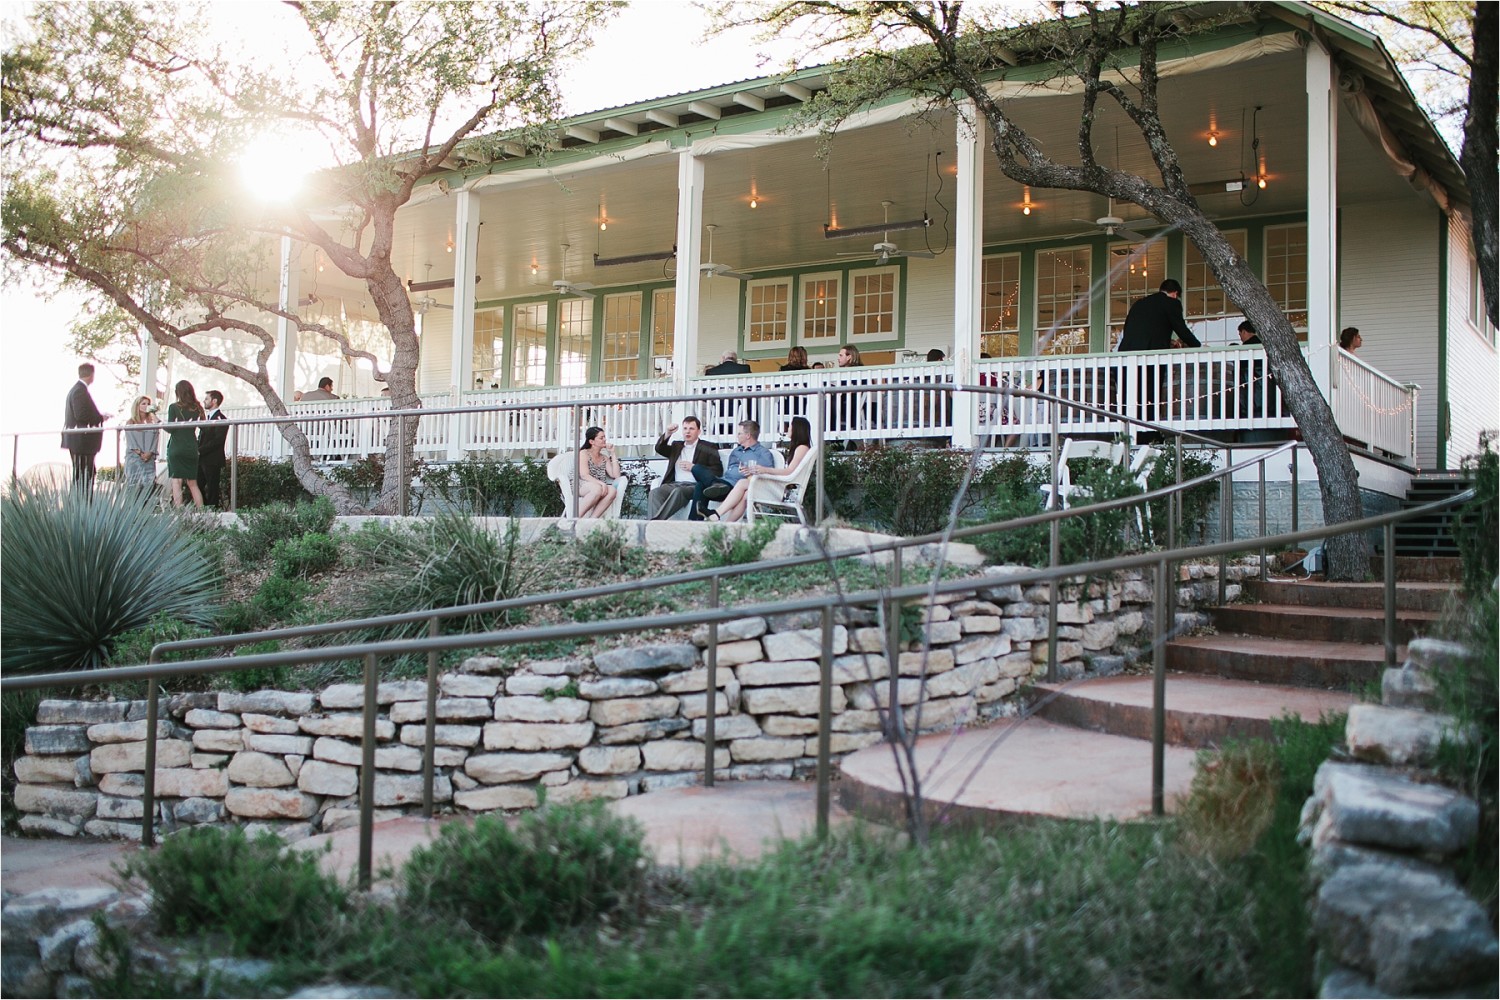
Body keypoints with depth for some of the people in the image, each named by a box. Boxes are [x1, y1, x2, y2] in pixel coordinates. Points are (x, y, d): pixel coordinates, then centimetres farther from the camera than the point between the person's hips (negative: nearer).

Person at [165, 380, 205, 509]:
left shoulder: (174, 407, -6)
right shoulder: (197, 408, 6)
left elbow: (169, 428, -9)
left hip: (176, 448, -4)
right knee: (193, 484, 12)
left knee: (176, 482, -6)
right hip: (192, 448, 4)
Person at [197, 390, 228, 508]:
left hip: (212, 460, -9)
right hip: (201, 459, 9)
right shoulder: (206, 417, 20)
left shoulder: (221, 419, -9)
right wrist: (197, 450, 4)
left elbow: (218, 440, -17)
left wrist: (200, 450, -17)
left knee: (212, 490, -5)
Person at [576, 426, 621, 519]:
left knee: (612, 490, -29)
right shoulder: (584, 453, 5)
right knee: (597, 488, -39)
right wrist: (600, 483, -26)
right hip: (581, 486, -5)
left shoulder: (604, 458, 22)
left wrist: (612, 454, 8)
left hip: (599, 488, 5)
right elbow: (584, 475, -10)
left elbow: (616, 475, 8)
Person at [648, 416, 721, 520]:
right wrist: (667, 433, -3)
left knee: (677, 491, -38)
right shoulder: (676, 446, 30)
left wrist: (694, 467, -7)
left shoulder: (708, 448, 14)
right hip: (674, 484, 4)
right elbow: (659, 449, 14)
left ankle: (656, 520, -49)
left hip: (694, 485, -4)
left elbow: (718, 470, 3)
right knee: (654, 493, -28)